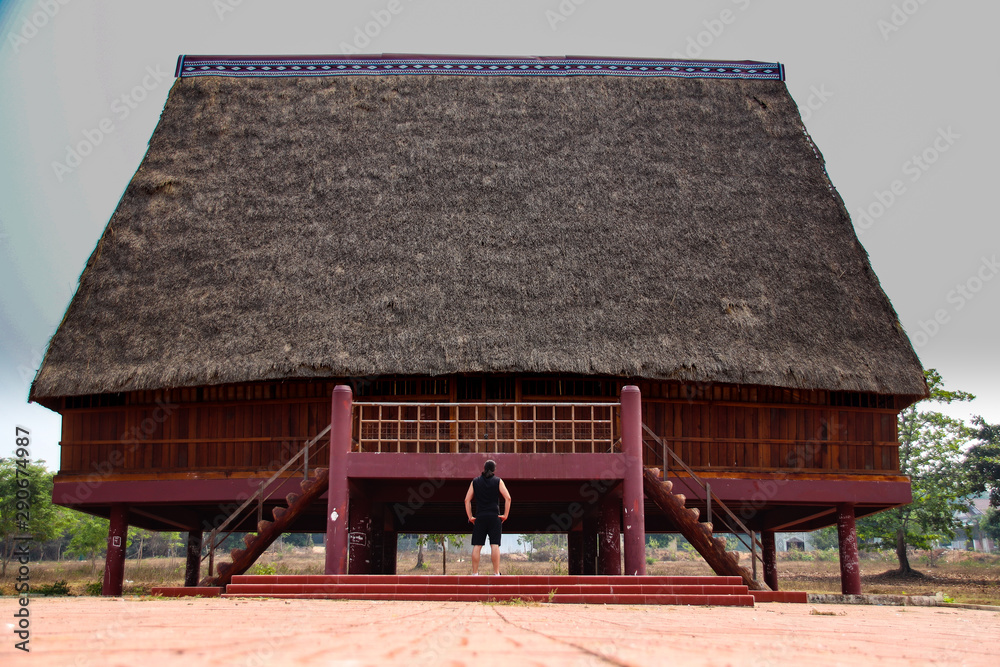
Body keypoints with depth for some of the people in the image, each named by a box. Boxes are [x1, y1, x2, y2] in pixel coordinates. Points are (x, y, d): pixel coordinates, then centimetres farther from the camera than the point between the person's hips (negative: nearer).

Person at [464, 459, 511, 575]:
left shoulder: (475, 482, 10)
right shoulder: (498, 481, 4)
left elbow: (467, 500, 6)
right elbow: (508, 498, -5)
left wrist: (470, 517, 8)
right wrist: (505, 515, 0)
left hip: (480, 517, 1)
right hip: (494, 517, -1)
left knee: (477, 546, 2)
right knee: (495, 545, -4)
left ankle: (475, 573, -1)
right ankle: (496, 573, -8)